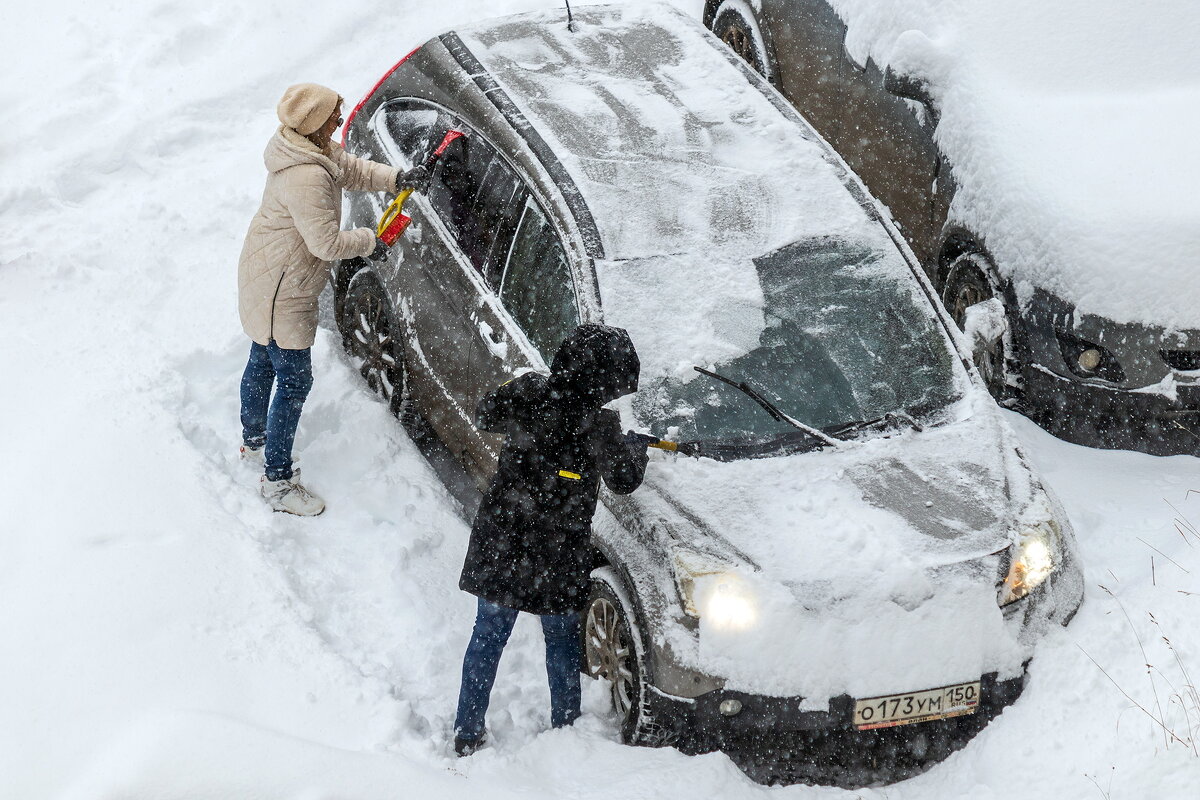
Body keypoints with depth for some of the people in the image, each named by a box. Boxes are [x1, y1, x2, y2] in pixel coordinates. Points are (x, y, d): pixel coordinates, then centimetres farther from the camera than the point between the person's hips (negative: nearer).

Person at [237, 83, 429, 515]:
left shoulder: (314, 150, -3)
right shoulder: (306, 178, -35)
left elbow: (350, 168, 15)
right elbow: (327, 244, -29)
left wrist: (397, 178, 0)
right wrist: (369, 241, -11)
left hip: (263, 277, 10)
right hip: (281, 293, -10)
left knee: (263, 362, 28)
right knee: (294, 382, 1)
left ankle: (254, 440, 49)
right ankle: (277, 480, 12)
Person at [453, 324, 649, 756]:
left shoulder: (528, 393, -12)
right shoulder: (599, 426, -21)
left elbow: (485, 416, 7)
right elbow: (626, 479, -8)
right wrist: (632, 445, 12)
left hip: (498, 546, 3)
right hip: (557, 558, -3)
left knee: (487, 638, 15)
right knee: (562, 645, 17)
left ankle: (466, 735, 23)